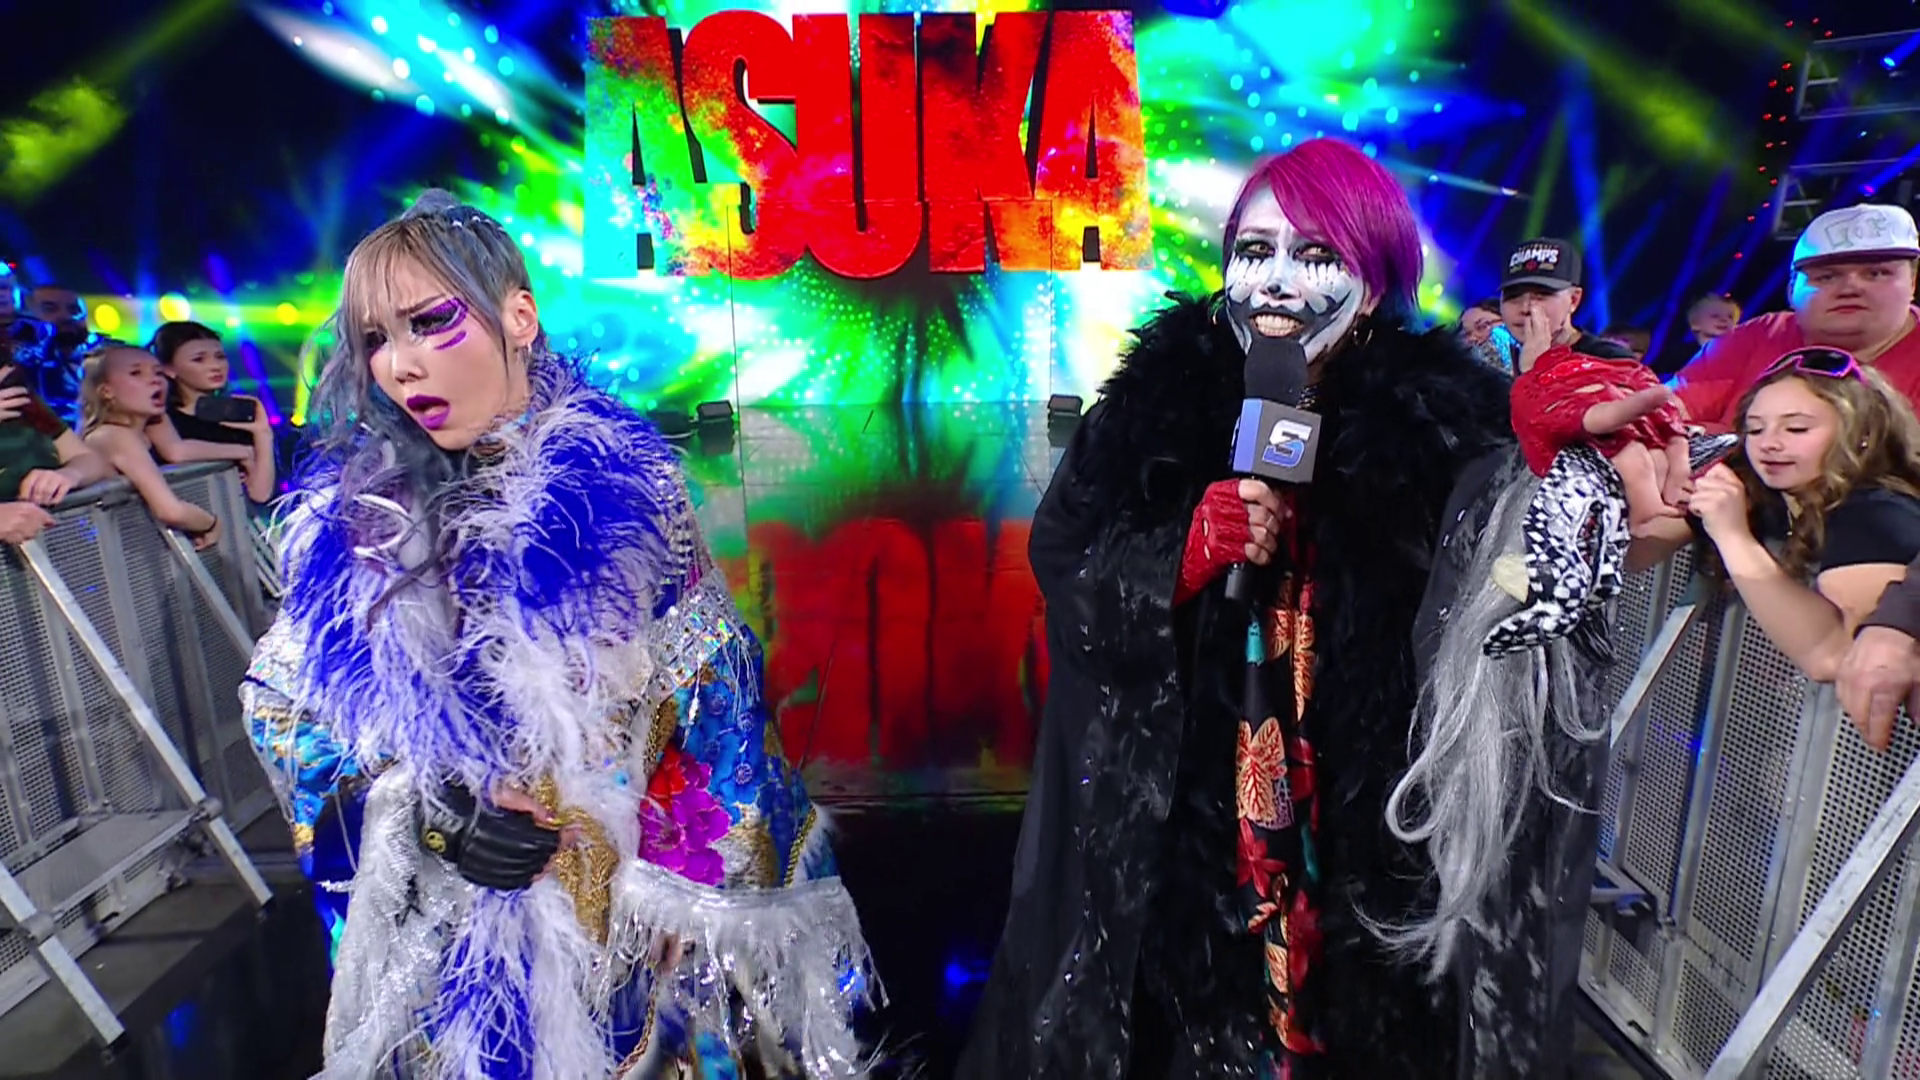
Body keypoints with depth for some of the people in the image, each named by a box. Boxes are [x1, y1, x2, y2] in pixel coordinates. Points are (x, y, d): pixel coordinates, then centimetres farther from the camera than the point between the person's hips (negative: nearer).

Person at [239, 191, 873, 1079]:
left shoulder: (621, 485, -12)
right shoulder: (356, 513, -6)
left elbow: (713, 706, -8)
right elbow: (277, 701, 2)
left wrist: (706, 899, -6)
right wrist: (422, 814, -13)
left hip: (634, 902, -1)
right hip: (442, 921, 2)